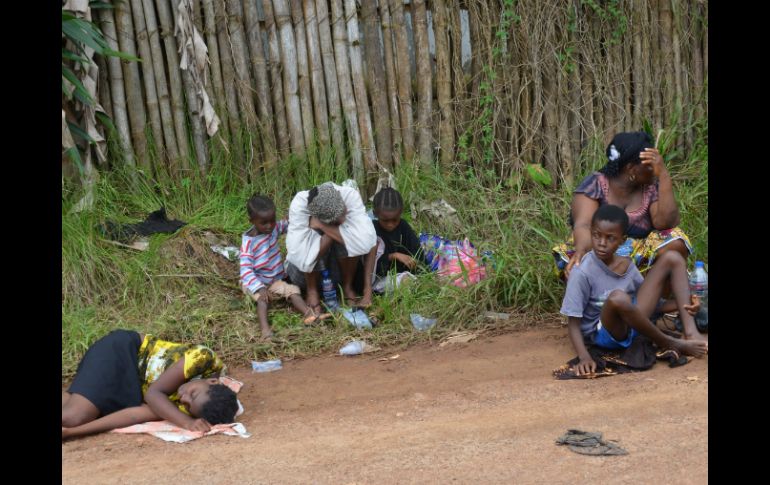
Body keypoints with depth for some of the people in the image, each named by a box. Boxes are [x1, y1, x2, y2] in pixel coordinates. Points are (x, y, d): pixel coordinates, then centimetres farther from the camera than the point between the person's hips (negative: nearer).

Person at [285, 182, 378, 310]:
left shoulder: (350, 195, -27)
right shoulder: (299, 205, -30)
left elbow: (367, 241, -38)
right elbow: (298, 254, -38)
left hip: (339, 266, 2)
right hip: (306, 271, -2)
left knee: (351, 238, -30)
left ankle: (348, 287, -4)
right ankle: (312, 291, -7)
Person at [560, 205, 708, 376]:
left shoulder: (626, 264, 0)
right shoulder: (582, 273, -19)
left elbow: (647, 301, 10)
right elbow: (573, 323, -17)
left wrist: (683, 304, -7)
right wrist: (584, 357, -33)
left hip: (634, 325, 7)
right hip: (604, 333, -7)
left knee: (672, 258, 2)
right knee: (618, 298, -43)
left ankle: (691, 334, -10)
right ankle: (669, 344, -17)